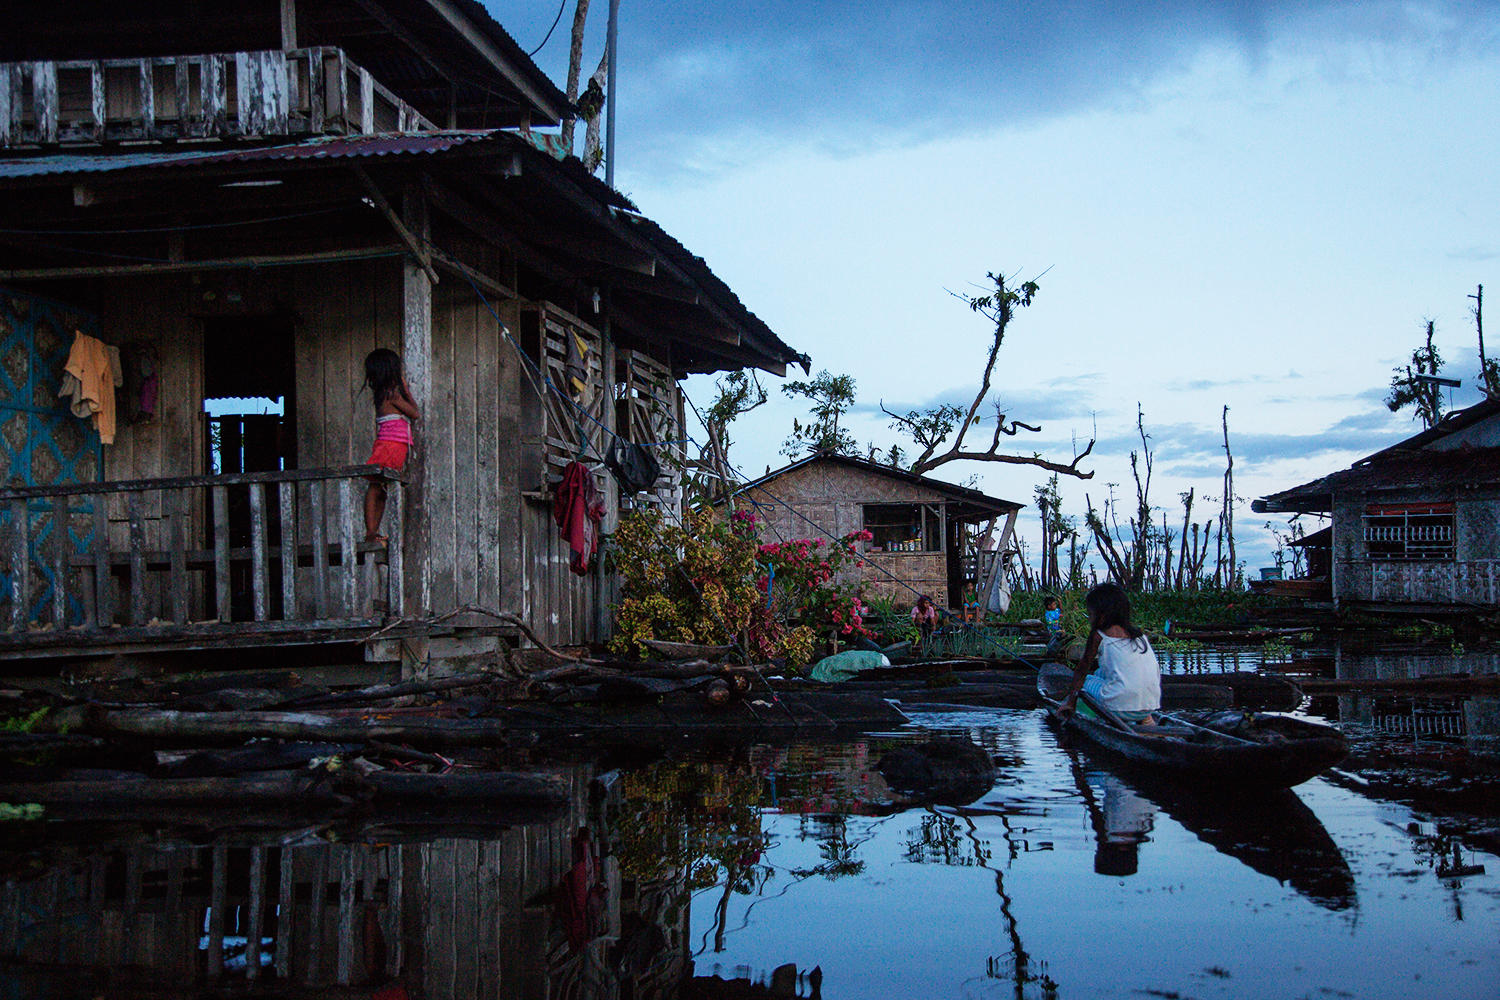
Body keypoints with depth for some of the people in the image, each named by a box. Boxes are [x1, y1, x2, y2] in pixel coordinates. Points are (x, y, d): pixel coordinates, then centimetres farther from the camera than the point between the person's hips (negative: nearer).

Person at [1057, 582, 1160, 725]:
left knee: (1086, 680, 17)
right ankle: (1145, 719, 20)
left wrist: (1070, 701, 14)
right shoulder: (1139, 633, 13)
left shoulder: (1098, 635, -1)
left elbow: (1081, 671, 5)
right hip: (1150, 706, 4)